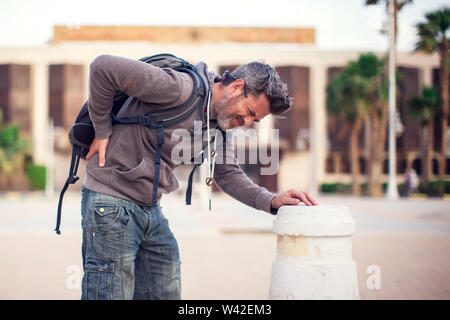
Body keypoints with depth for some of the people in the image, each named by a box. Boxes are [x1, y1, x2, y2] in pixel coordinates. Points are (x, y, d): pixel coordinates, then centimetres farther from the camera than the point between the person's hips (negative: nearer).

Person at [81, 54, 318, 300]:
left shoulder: (219, 125, 7)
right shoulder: (180, 88, -21)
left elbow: (228, 174, 15)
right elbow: (103, 67, -22)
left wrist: (271, 201, -1)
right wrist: (102, 131, -14)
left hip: (151, 209, 9)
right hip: (111, 203, -8)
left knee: (167, 292, 12)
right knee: (113, 294, -4)